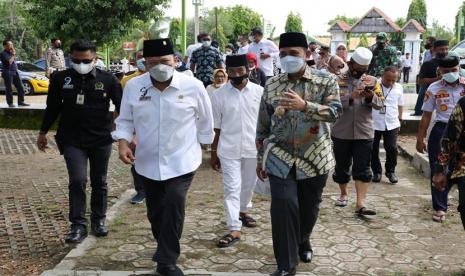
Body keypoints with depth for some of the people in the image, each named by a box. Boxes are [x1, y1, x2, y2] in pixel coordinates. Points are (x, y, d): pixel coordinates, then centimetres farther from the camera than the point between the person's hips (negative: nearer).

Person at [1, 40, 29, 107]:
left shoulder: (11, 52, 18)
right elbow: (9, 61, -23)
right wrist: (13, 54, -13)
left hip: (15, 72, 8)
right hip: (8, 72, -8)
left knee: (20, 87, 3)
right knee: (9, 89, -2)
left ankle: (21, 102, 8)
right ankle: (10, 103, 4)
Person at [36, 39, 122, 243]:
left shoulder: (108, 79, -6)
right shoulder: (60, 79, -1)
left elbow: (122, 107, -2)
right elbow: (52, 107, 10)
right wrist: (43, 132, 15)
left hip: (101, 140, 0)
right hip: (72, 140, 0)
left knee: (99, 182, 10)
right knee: (77, 181, -8)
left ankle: (99, 221, 27)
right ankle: (78, 225, 3)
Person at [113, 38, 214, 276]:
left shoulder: (193, 86, -12)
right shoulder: (133, 87, -7)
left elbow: (204, 121, 3)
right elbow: (125, 120, 5)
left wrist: (202, 147, 10)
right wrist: (123, 142, -12)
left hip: (181, 162, -3)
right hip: (147, 163, 3)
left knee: (174, 205, -19)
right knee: (155, 212, 14)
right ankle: (166, 249, 42)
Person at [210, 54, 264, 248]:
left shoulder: (259, 92, -2)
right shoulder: (219, 94, -4)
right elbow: (216, 127, 1)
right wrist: (213, 153, 4)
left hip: (253, 148, 2)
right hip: (228, 149, -1)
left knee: (248, 185, 18)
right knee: (232, 189, -1)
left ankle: (243, 211, 43)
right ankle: (234, 229, 4)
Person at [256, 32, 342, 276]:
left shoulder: (326, 80, -4)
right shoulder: (271, 85, 2)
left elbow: (335, 111, -19)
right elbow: (263, 125, 8)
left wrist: (304, 105, -34)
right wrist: (260, 159, 10)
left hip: (315, 158, 0)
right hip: (281, 158, 1)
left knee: (309, 207, 15)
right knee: (283, 208, -9)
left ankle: (303, 241, 46)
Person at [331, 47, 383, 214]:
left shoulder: (372, 81, 5)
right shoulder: (338, 80, -2)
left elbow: (379, 104, 0)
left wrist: (371, 97, -21)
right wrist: (351, 97, -25)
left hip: (364, 133, 1)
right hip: (341, 132, -1)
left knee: (363, 169, -3)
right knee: (342, 166, 12)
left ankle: (360, 203, -4)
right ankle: (344, 194, 34)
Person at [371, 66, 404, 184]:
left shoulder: (399, 88, 4)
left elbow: (400, 105, 16)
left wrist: (400, 119, 17)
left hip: (392, 124, 2)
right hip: (374, 123, -2)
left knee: (392, 148, 2)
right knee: (373, 149, 6)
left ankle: (390, 171, 21)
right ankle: (376, 171, 23)